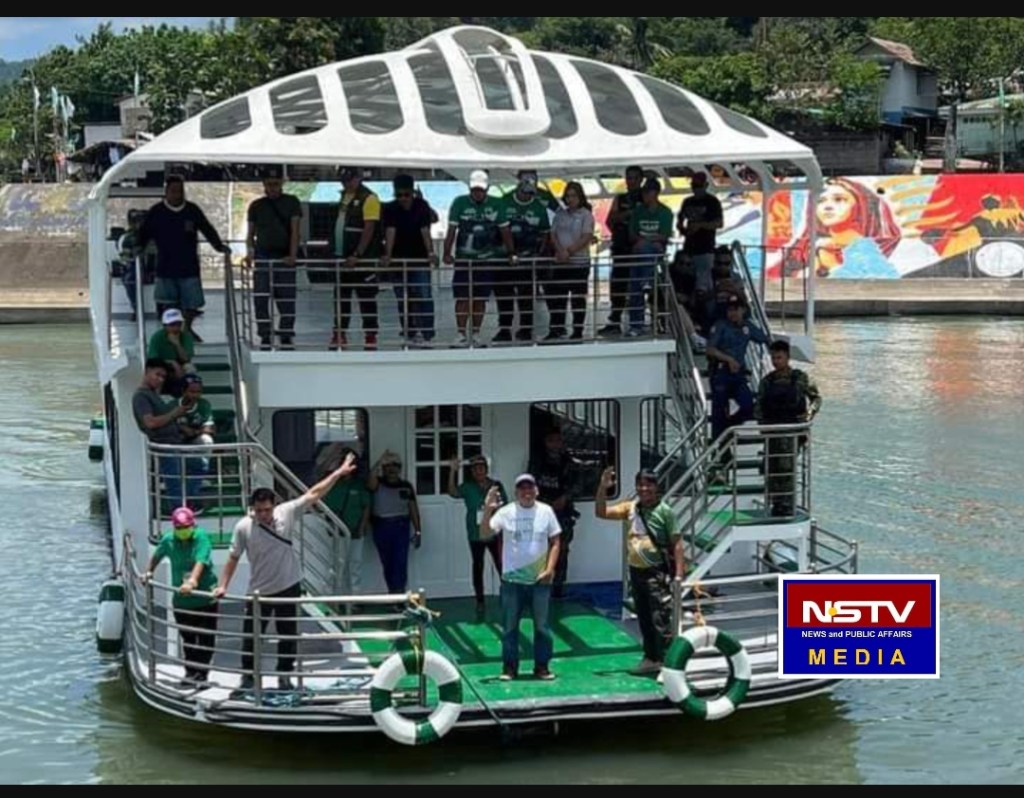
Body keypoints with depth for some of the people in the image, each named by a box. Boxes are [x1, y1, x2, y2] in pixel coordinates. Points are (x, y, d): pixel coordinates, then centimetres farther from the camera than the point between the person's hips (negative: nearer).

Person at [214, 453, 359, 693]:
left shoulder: (287, 513, -11)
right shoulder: (243, 527, -13)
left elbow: (314, 494, -8)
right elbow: (233, 558, -3)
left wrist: (339, 473, -10)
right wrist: (223, 586, -5)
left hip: (289, 587, 1)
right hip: (259, 592, -1)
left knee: (289, 636, 11)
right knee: (251, 636, 5)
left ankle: (285, 677, 26)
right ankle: (248, 677, 21)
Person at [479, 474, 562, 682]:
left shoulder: (545, 511, 0)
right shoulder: (506, 512, -4)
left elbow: (555, 542, 3)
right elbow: (484, 535, -10)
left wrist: (550, 568, -7)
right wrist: (488, 511, -24)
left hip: (540, 579, 0)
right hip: (512, 579, 0)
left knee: (542, 625, 6)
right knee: (510, 625, 6)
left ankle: (542, 666, 17)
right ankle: (509, 667, 15)